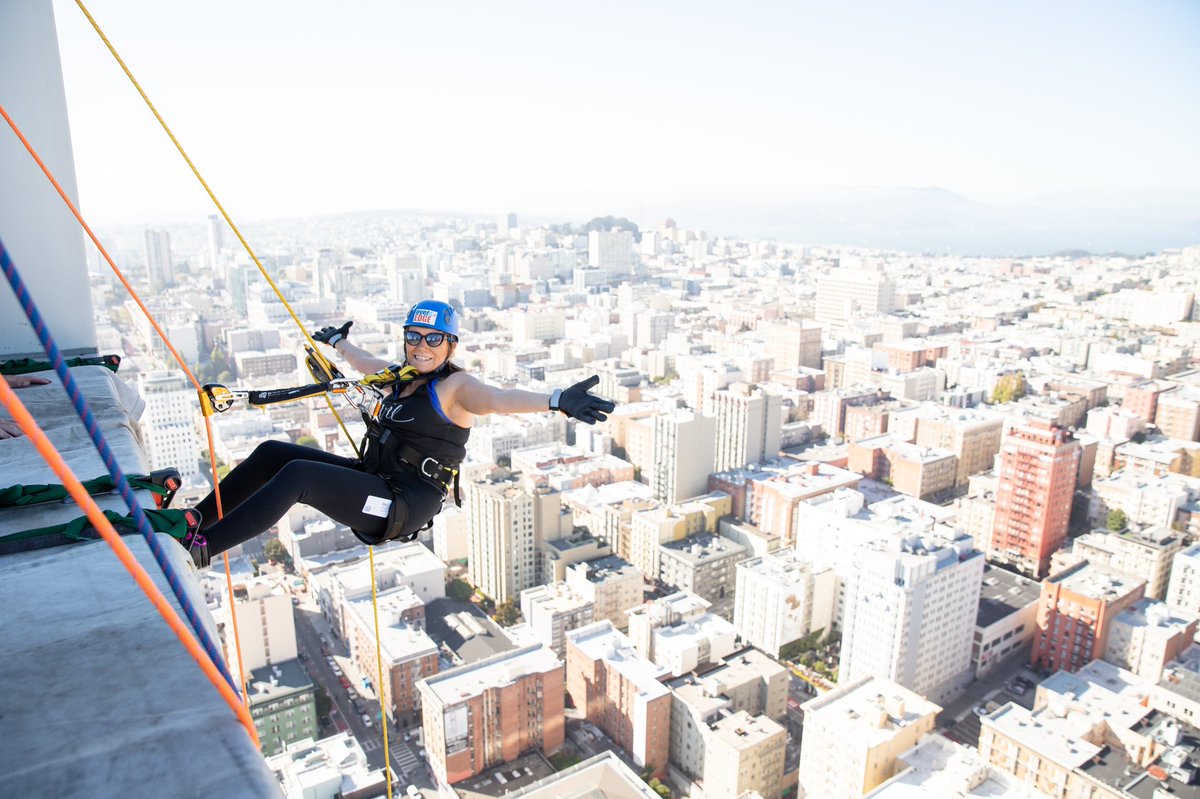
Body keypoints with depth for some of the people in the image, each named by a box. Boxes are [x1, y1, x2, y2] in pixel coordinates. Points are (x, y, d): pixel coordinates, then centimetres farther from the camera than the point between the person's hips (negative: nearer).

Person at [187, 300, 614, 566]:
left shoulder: (457, 387, -11)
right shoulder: (399, 375, 12)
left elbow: (500, 399, -32)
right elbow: (363, 361, 35)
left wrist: (556, 400, -51)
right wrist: (338, 342, 54)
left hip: (403, 507, -8)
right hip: (374, 482, 8)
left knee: (298, 474, -25)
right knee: (271, 453, 2)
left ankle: (201, 547, -13)